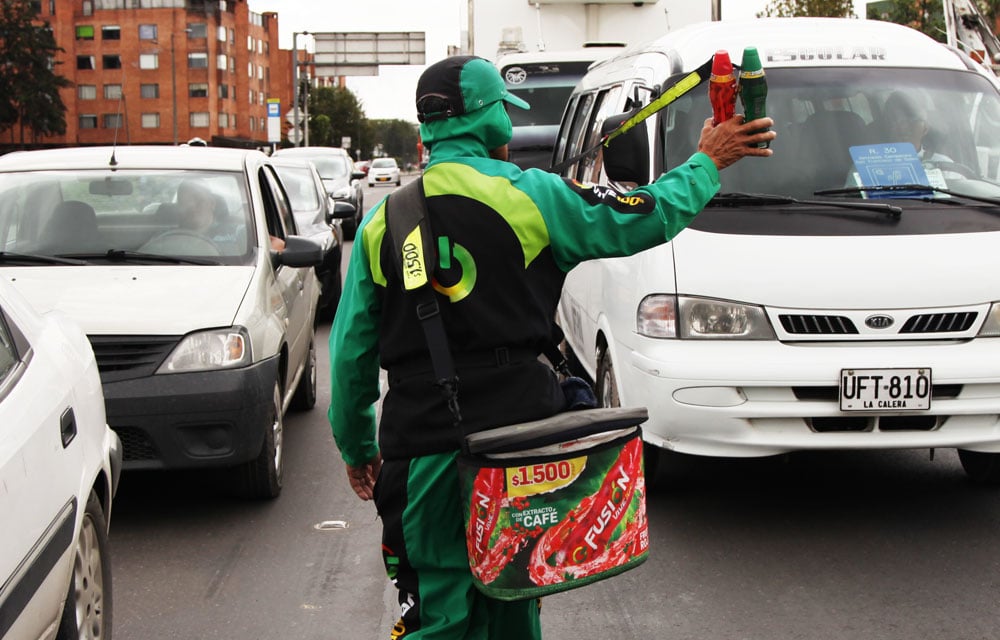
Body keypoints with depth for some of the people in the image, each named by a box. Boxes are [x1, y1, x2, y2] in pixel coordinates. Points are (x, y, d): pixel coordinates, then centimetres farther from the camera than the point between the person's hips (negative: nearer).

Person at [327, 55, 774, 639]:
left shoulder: (382, 222, 5)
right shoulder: (530, 195, -2)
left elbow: (351, 352, 8)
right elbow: (647, 219, 5)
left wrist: (356, 447, 19)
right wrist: (709, 161, 21)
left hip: (425, 451, 1)